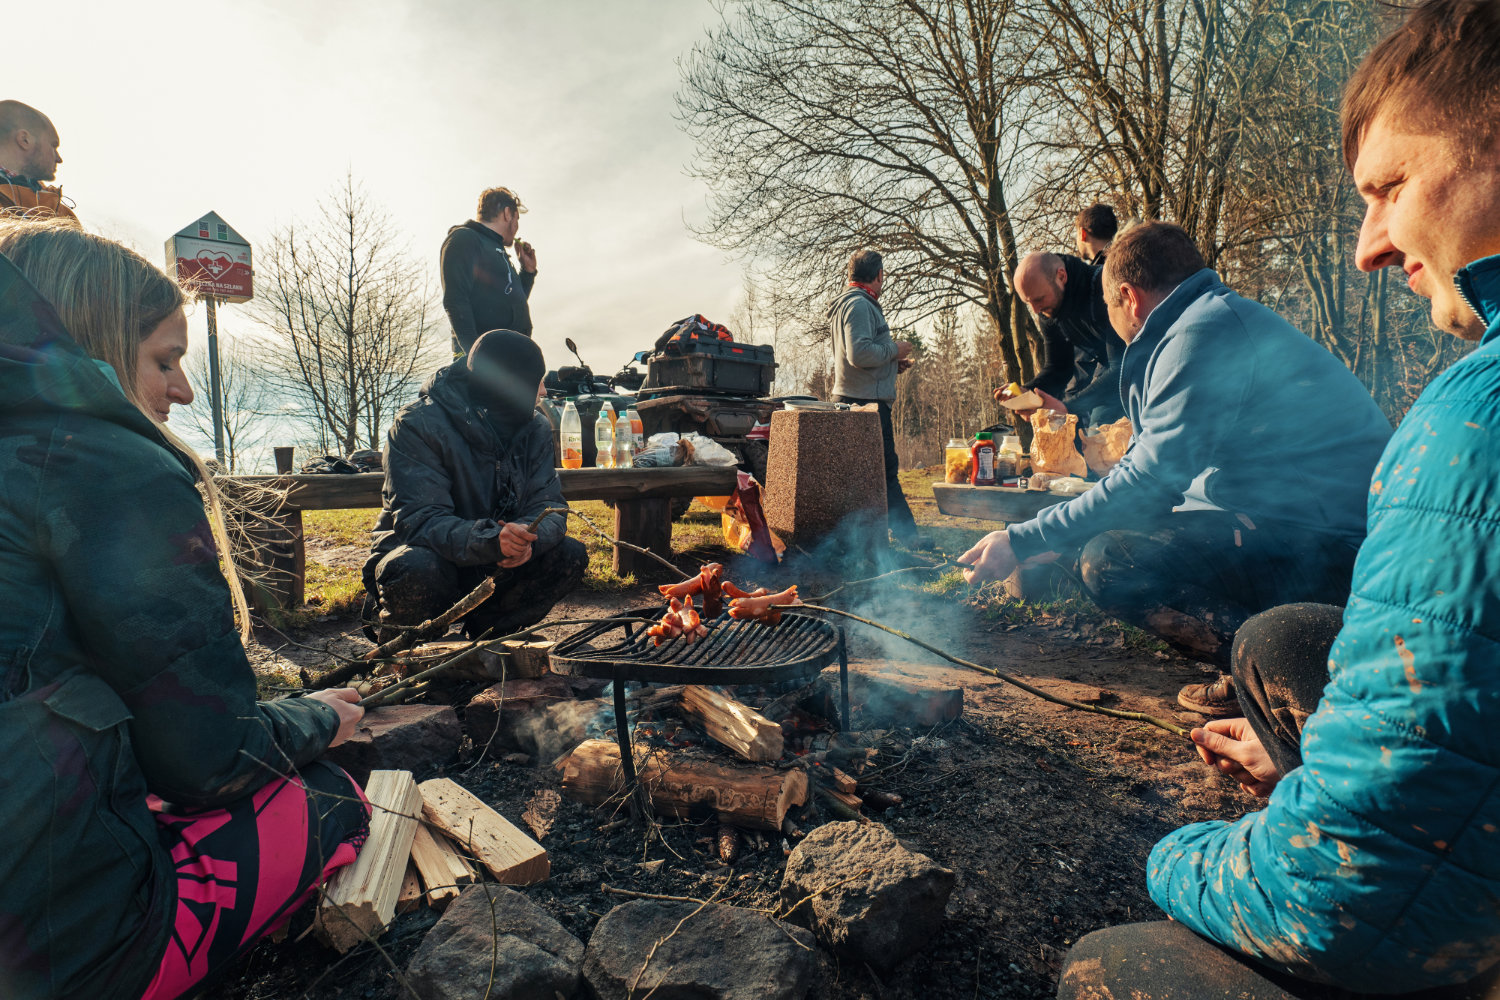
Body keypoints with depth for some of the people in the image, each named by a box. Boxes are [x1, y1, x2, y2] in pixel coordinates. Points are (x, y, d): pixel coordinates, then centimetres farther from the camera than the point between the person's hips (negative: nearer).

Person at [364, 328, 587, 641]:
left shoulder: (535, 428, -2)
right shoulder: (417, 426, -19)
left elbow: (549, 504, -9)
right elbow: (419, 519, -29)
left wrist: (526, 537, -34)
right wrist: (491, 540, -47)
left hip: (494, 567, 5)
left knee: (570, 555, -15)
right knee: (418, 571, -38)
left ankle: (487, 631, 4)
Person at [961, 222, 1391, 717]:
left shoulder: (1206, 328, -13)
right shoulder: (1227, 317, 20)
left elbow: (1153, 479, -20)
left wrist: (1023, 541, -17)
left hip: (1327, 547, -11)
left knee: (1108, 561, -22)